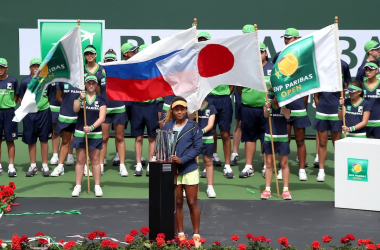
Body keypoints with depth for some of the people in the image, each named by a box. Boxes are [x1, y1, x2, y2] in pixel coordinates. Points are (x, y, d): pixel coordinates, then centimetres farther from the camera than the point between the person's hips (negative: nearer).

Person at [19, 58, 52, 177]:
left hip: (44, 113, -1)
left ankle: (45, 166, 11)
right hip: (29, 114, 1)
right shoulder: (25, 82, 0)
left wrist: (46, 104, -2)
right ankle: (33, 166, 15)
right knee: (31, 140, 6)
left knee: (44, 140, 4)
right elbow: (20, 98, 8)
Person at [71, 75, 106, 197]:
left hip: (95, 134, 0)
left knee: (95, 160, 4)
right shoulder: (80, 96, 3)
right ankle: (78, 186, 6)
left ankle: (97, 186, 11)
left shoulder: (100, 99, 2)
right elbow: (75, 109, -15)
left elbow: (102, 118, -5)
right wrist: (80, 99, -32)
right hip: (80, 133, 0)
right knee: (80, 160, 2)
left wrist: (91, 127, -19)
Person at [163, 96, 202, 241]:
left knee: (192, 203, 1)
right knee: (177, 203, 8)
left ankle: (196, 234, 8)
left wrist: (182, 159, -17)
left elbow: (198, 147, -8)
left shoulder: (193, 126, -3)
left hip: (189, 169, -3)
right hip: (172, 169, 3)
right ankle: (180, 233, 17)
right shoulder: (167, 126, 5)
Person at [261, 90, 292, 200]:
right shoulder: (268, 105, -2)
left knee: (284, 163, 4)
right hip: (269, 137, 1)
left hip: (282, 138, -1)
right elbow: (266, 115, -20)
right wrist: (267, 108, -40)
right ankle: (267, 189, 11)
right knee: (269, 163, 5)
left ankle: (286, 189, 9)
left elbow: (287, 116, -19)